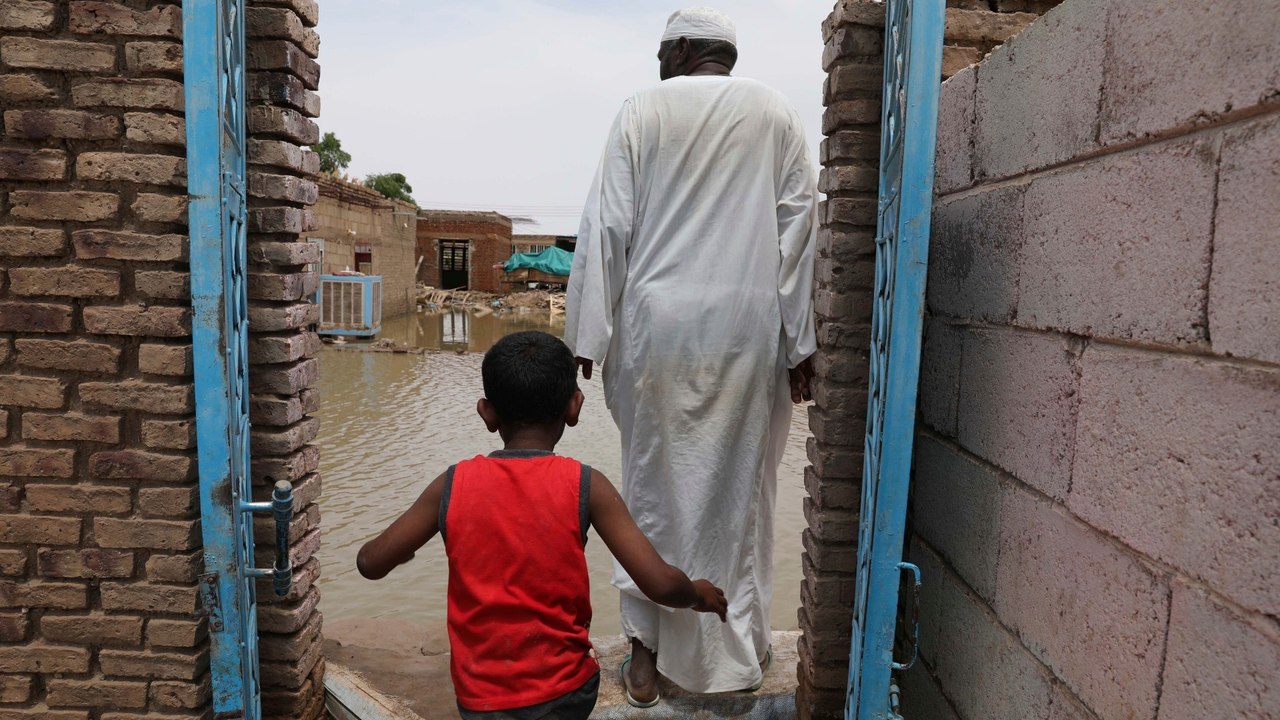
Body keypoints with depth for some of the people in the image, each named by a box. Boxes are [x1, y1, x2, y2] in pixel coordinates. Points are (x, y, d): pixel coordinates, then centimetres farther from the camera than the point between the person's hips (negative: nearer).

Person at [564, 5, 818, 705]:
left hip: (659, 325, -1)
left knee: (655, 483, 10)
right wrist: (800, 343, 3)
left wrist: (586, 335, 1)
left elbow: (607, 227, -2)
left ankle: (647, 654, 17)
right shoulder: (777, 114, 8)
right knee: (740, 486, 12)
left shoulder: (643, 108, 4)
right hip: (750, 328, 1)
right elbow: (798, 228, 2)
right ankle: (741, 647, 24)